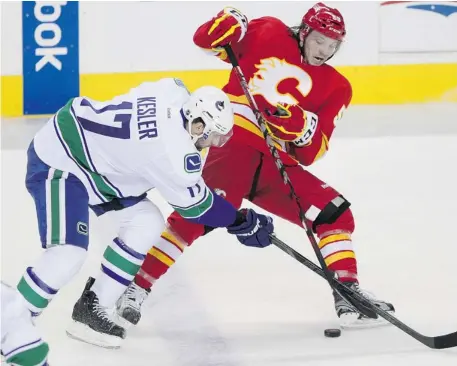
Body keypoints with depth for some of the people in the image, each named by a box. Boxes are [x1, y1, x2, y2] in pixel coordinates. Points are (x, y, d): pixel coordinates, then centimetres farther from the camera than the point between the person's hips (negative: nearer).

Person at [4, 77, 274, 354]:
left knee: (147, 223, 7)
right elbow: (195, 204, -13)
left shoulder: (176, 93, -9)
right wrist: (243, 223, -3)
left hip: (90, 151, 10)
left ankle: (91, 308, 16)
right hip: (57, 164, -10)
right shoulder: (173, 150, -29)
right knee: (68, 254, -23)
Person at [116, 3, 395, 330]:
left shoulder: (336, 87, 15)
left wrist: (304, 126, -15)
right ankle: (136, 290, -21)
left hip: (278, 165, 5)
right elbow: (206, 39, 10)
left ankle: (349, 297, 6)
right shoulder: (268, 34, 10)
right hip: (234, 143, -5)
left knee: (336, 214, -1)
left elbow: (312, 152, 6)